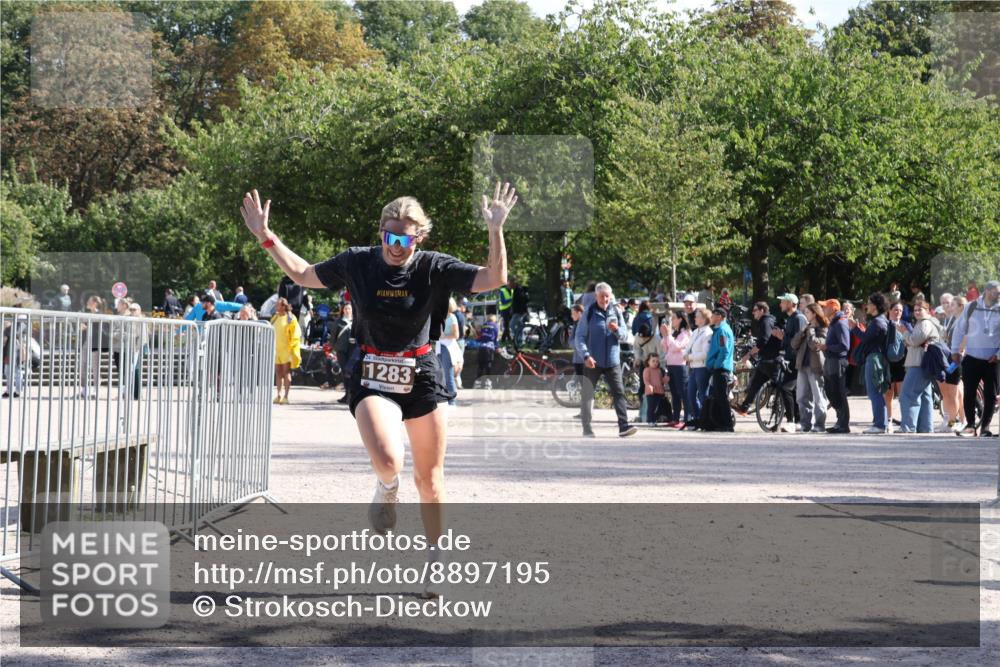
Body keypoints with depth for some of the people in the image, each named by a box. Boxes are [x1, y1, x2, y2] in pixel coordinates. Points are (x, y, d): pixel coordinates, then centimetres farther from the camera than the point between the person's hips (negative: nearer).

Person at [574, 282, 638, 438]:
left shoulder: (616, 313, 8)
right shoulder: (589, 314, -1)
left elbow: (624, 336, 11)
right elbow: (579, 337, -3)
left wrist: (617, 330, -12)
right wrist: (586, 356, -16)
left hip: (612, 361, 2)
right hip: (592, 362, -2)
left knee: (619, 392, -9)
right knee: (587, 395, 4)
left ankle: (624, 426, -13)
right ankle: (587, 428, 13)